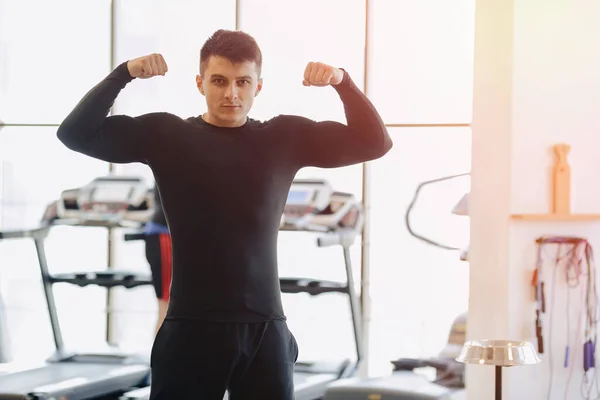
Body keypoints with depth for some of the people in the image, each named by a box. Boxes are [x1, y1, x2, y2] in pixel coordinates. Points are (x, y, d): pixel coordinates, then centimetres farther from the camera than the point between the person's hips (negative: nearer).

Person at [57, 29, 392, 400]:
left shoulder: (286, 137, 5)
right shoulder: (166, 134, 1)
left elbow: (375, 142, 4)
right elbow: (77, 133, -3)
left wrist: (343, 81, -11)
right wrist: (124, 73, -15)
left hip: (265, 328, 1)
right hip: (190, 328, -1)